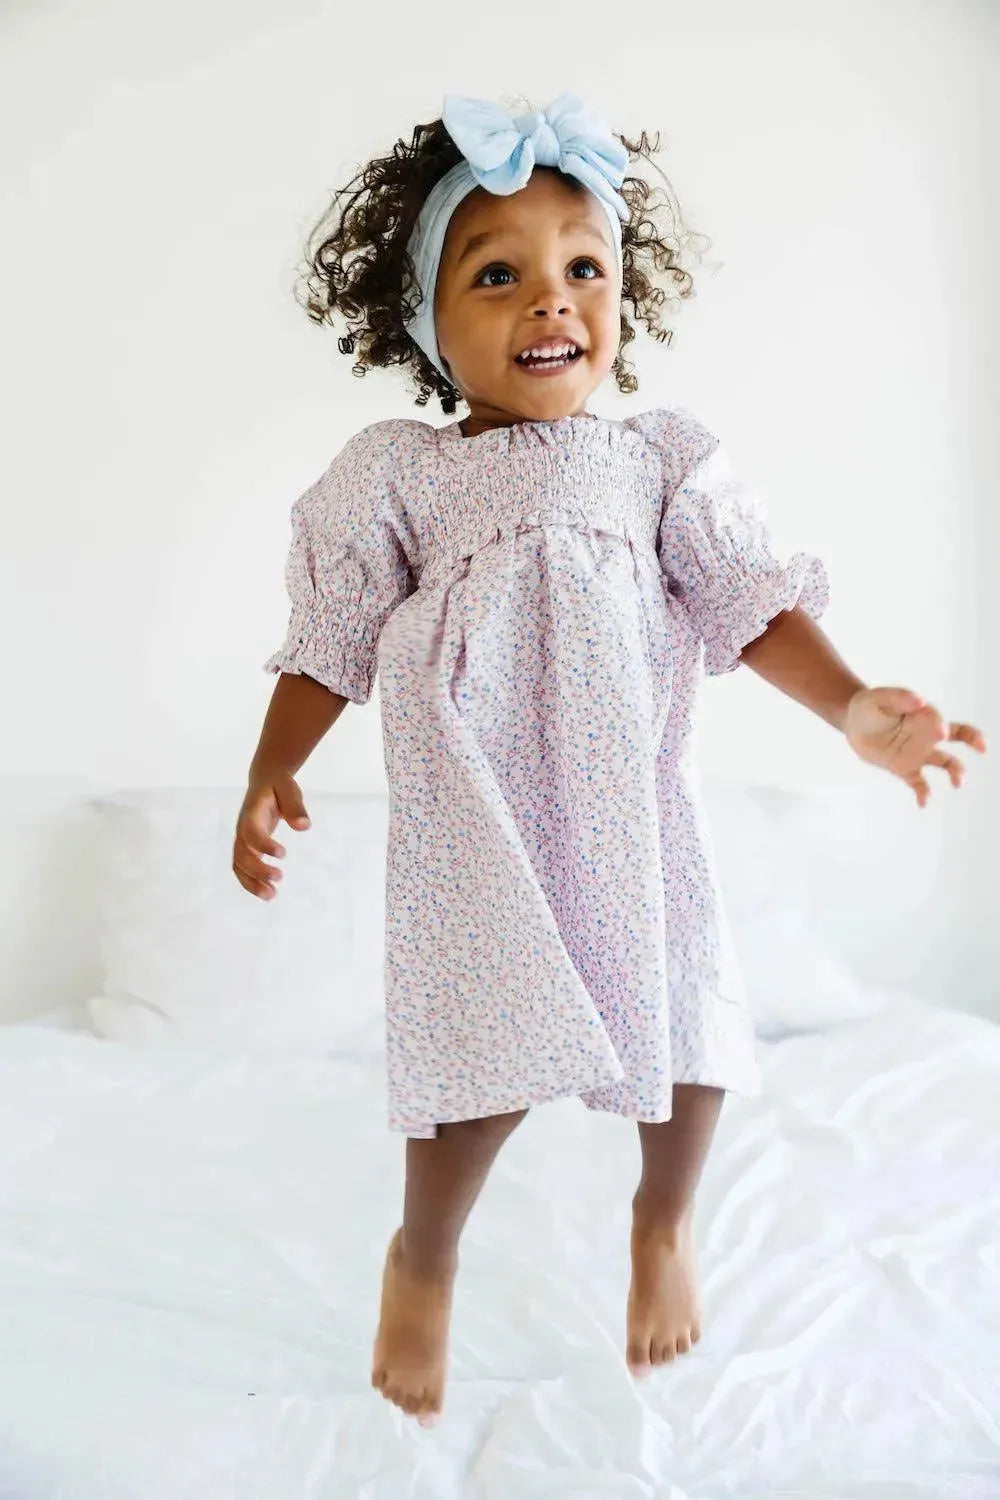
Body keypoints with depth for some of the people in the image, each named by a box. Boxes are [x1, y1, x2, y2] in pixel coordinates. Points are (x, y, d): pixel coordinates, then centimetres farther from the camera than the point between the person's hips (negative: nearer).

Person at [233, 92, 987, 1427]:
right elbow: (330, 642, 6)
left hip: (634, 815, 3)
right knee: (493, 1059, -6)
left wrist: (852, 706, -13)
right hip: (479, 829, -2)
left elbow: (754, 598, 0)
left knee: (690, 1029, 5)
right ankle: (423, 1261, 27)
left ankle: (663, 1223, 40)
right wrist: (270, 777, 0)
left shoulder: (661, 460, 4)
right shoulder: (394, 476, 1)